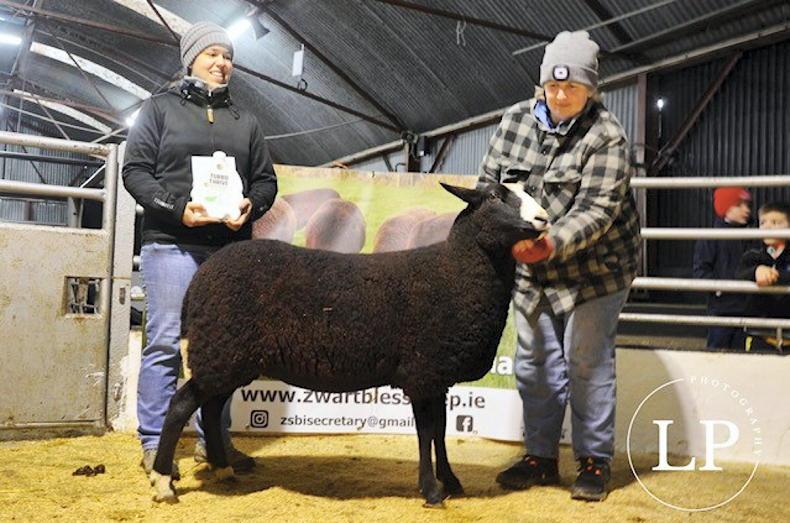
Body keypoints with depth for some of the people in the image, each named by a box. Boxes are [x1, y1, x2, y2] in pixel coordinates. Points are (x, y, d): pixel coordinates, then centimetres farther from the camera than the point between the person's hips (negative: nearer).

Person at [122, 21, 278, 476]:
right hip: (172, 245, -4)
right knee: (166, 344, -4)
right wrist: (177, 208, -14)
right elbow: (135, 170, 0)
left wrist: (251, 208, -6)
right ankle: (154, 443, 4)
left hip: (232, 249, 4)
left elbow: (266, 180, 17)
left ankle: (214, 439, 15)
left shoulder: (246, 122, 18)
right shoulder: (160, 109, 8)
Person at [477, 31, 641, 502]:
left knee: (587, 362, 1)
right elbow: (489, 182, 3)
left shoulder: (606, 136, -15)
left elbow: (597, 210, -23)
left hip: (593, 267, -5)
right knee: (534, 363, 10)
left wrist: (553, 244, -38)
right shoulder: (516, 119, -1)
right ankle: (541, 457, 24)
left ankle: (595, 462, 16)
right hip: (532, 267, 5)